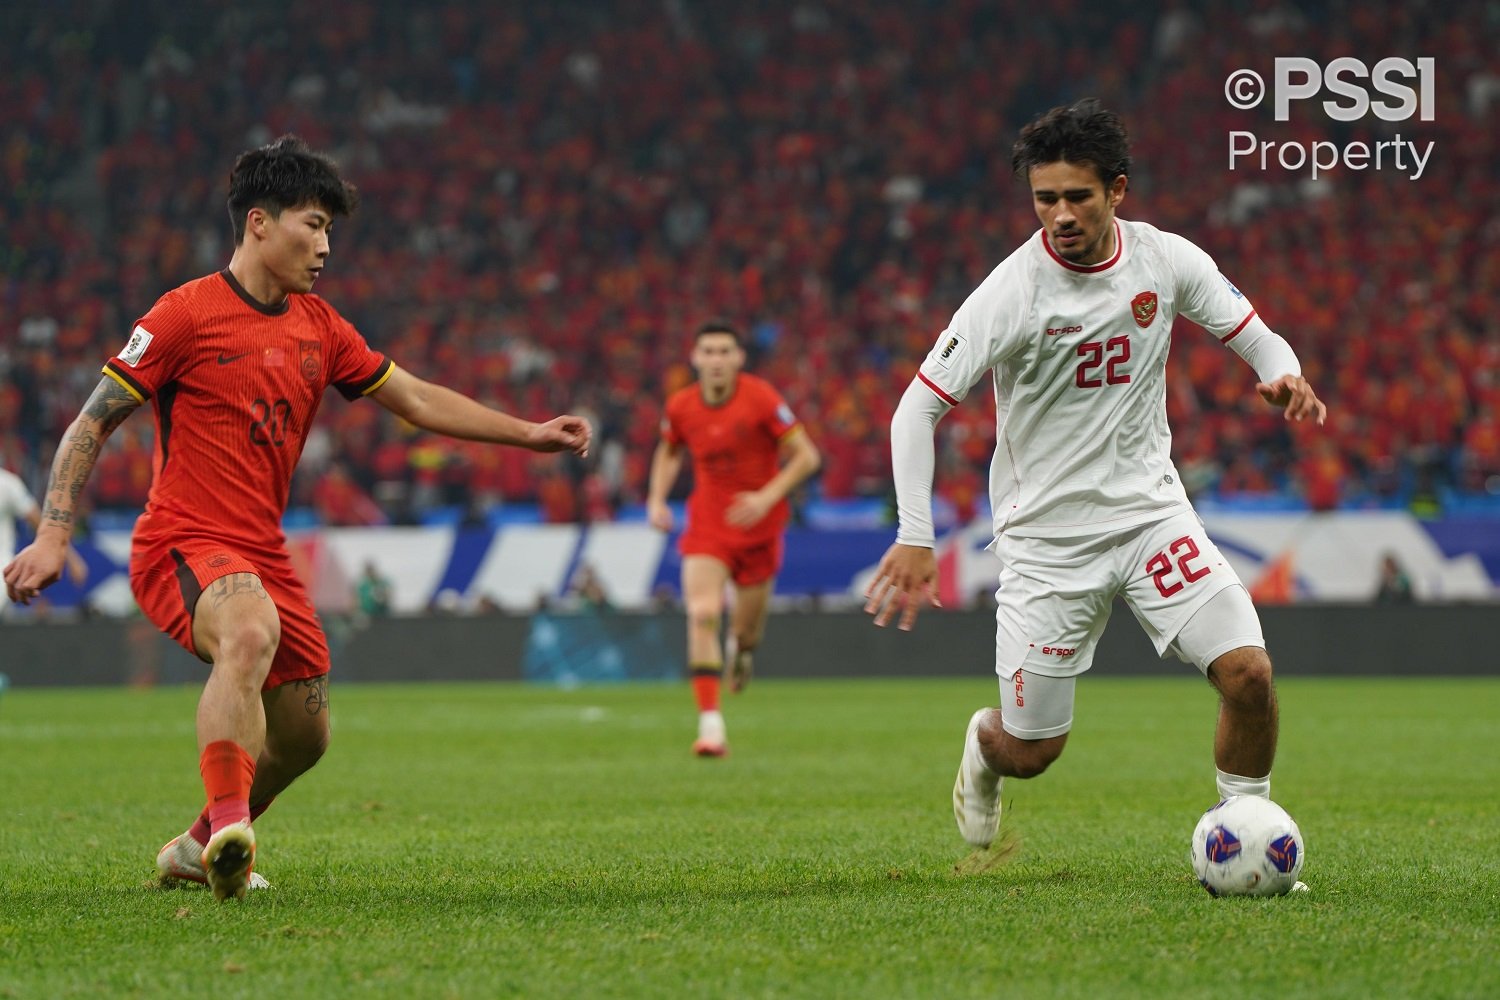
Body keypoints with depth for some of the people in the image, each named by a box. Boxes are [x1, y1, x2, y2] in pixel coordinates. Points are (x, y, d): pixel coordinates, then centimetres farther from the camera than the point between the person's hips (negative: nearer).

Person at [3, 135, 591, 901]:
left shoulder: (318, 327, 12)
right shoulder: (187, 314, -8)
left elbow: (417, 399, 18)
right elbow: (92, 424, -5)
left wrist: (529, 434, 12)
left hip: (264, 551, 8)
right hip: (184, 543, -8)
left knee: (303, 735, 12)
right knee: (252, 631, -39)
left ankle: (201, 846, 35)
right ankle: (229, 824, -45)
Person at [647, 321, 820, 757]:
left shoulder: (760, 399, -15)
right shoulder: (680, 406, -5)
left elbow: (806, 456, -12)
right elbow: (669, 452, 17)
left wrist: (767, 497, -23)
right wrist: (657, 500, 2)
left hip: (758, 524, -1)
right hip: (707, 521, 1)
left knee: (747, 627, 8)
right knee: (702, 614, -19)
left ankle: (741, 648, 50)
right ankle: (710, 723, -21)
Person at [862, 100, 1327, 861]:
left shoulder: (1167, 261, -5)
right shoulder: (1011, 292, -16)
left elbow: (1254, 336, 8)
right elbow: (919, 407, -14)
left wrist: (1284, 375, -17)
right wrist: (914, 537, -22)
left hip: (1151, 510, 3)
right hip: (1047, 534, -3)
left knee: (1248, 671, -16)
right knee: (1031, 752, 3)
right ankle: (983, 747, 42)